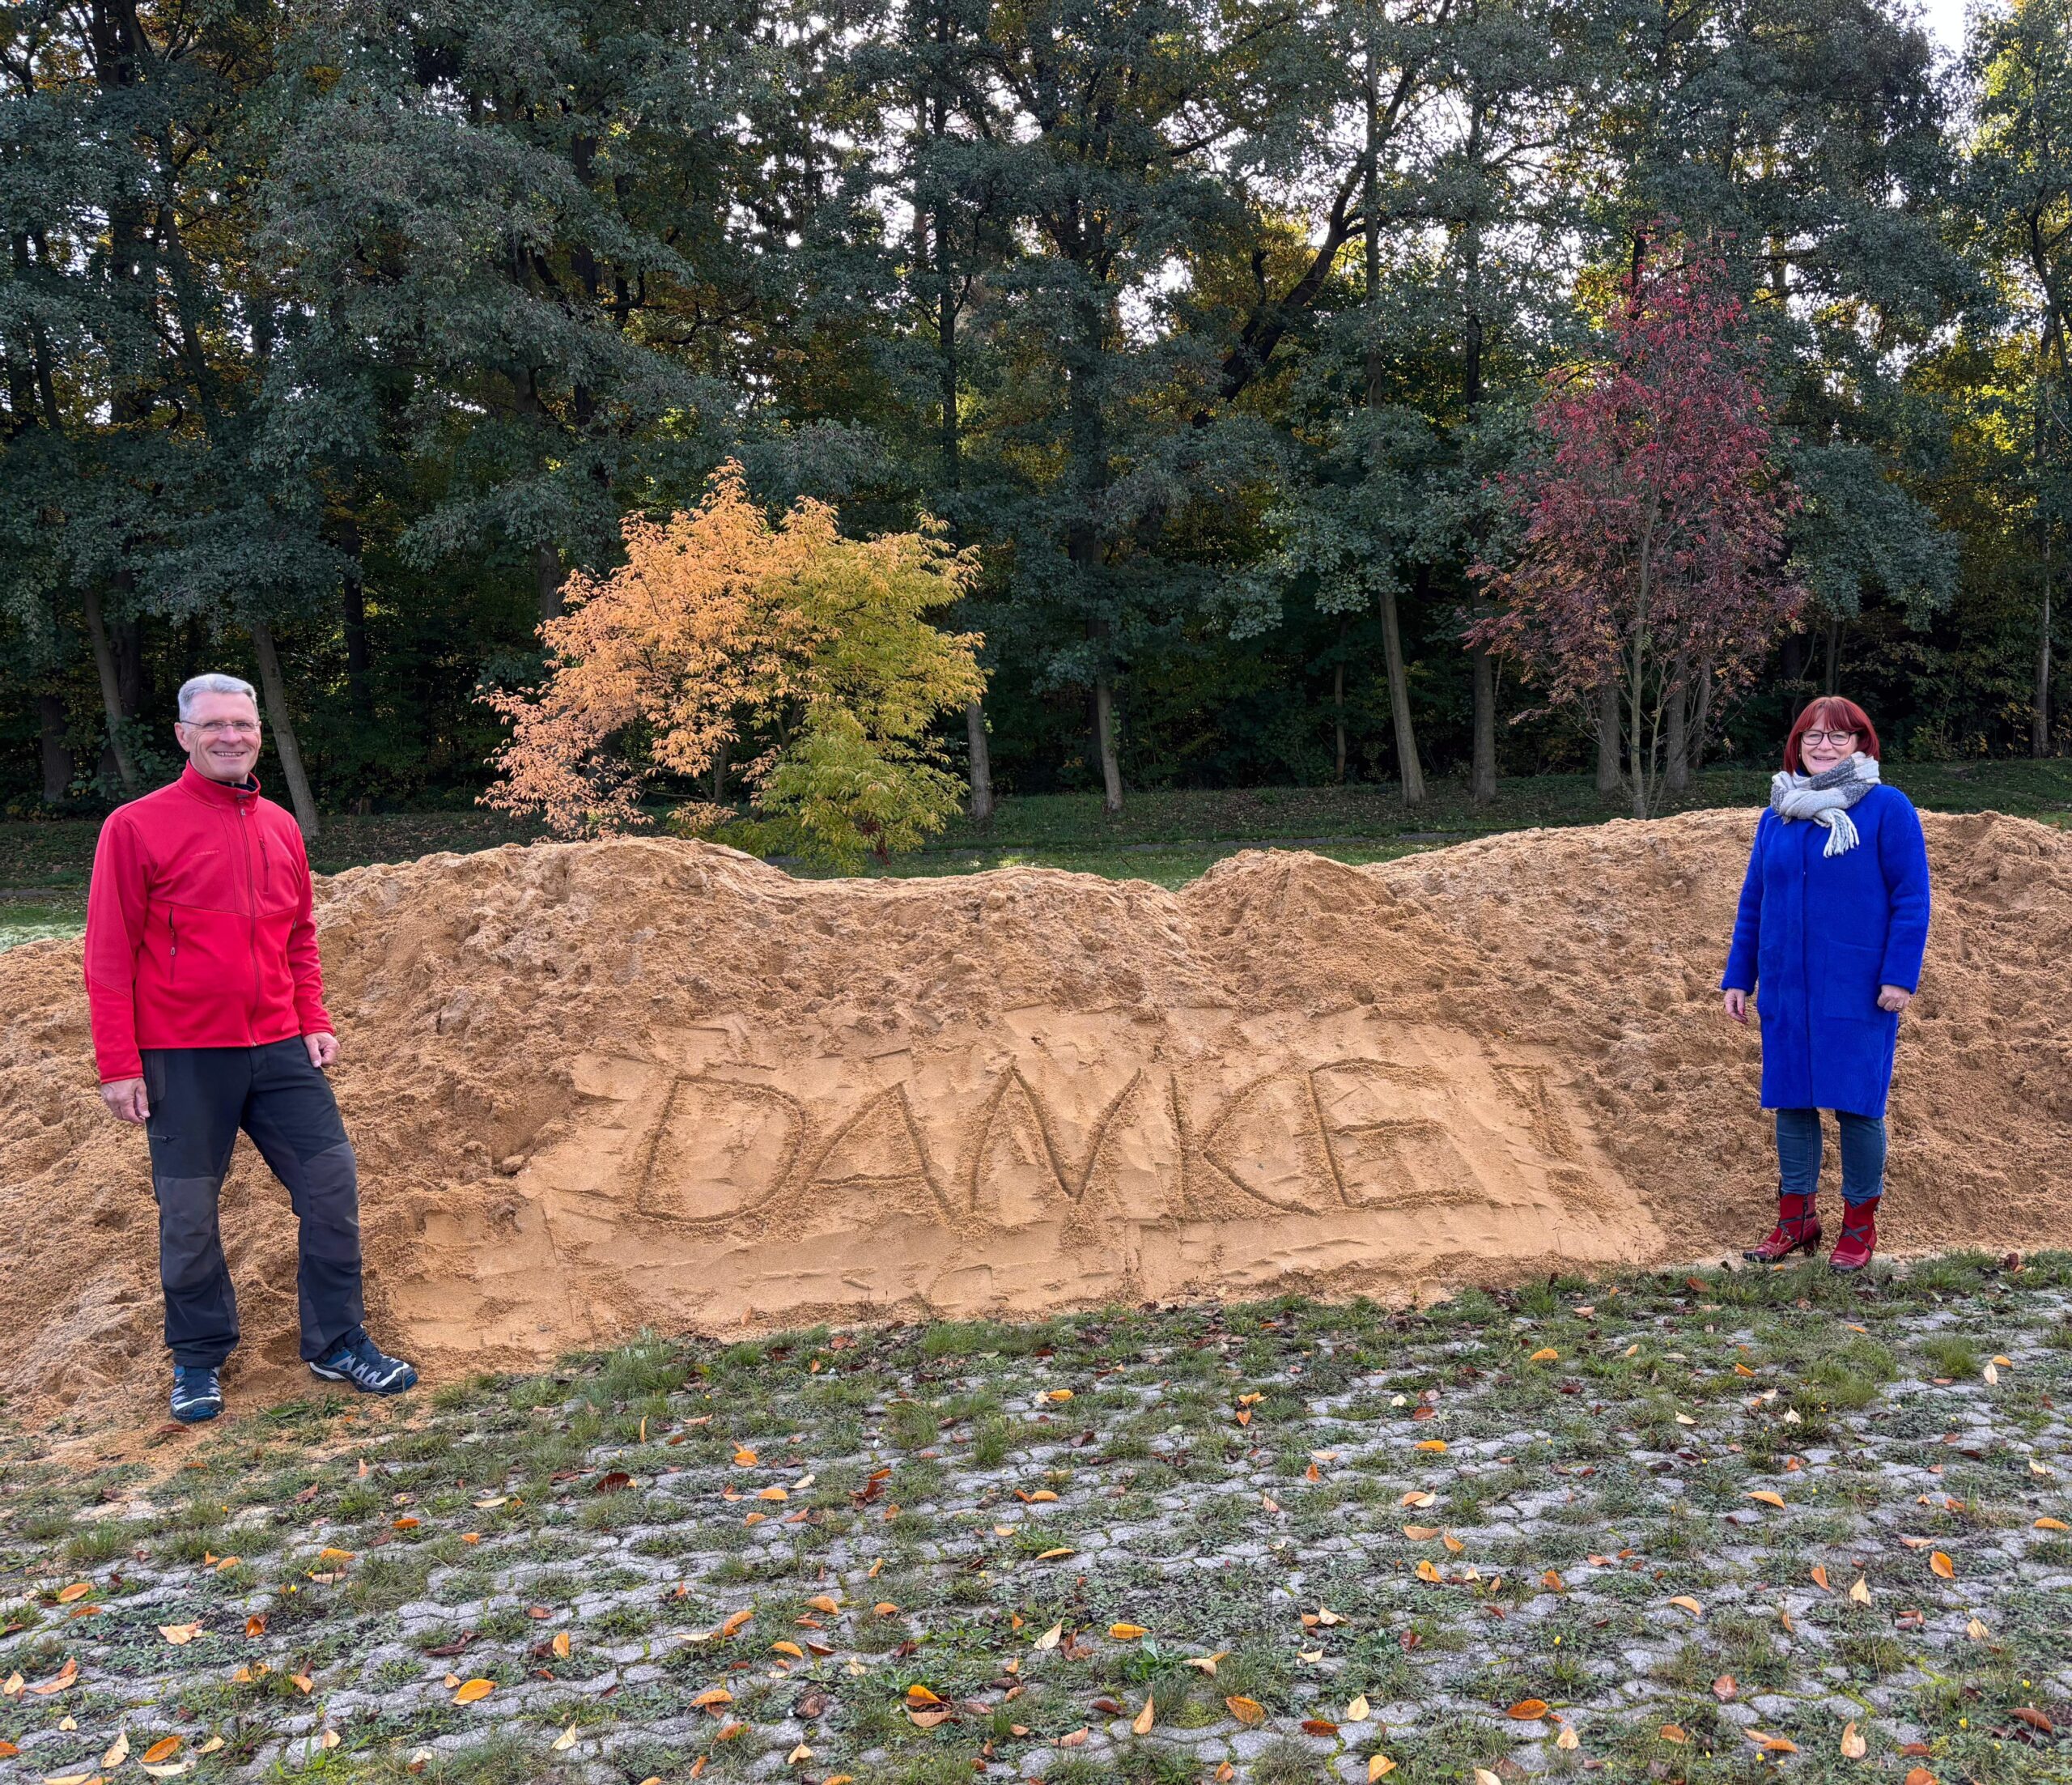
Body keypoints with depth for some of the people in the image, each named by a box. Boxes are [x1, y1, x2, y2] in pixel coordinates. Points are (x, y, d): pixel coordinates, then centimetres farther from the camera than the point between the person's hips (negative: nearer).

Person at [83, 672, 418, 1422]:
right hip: (183, 1058, -4)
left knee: (331, 1183, 2)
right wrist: (118, 1065, -9)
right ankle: (197, 1359, 24)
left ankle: (337, 1342, 16)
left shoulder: (280, 827, 9)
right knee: (188, 1213, 6)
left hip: (280, 1049, 5)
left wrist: (313, 1019, 8)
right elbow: (109, 955, -7)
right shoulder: (136, 827, -6)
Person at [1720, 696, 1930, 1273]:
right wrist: (1738, 978, 9)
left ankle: (1860, 1225, 17)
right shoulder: (1776, 817, 10)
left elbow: (1912, 899, -7)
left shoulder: (1887, 808, -4)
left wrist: (1900, 976, -13)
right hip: (1786, 991, 4)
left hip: (1858, 994, -4)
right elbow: (1752, 901, 13)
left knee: (1856, 1104, 1)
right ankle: (1796, 1219, 21)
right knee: (1791, 1101, 9)